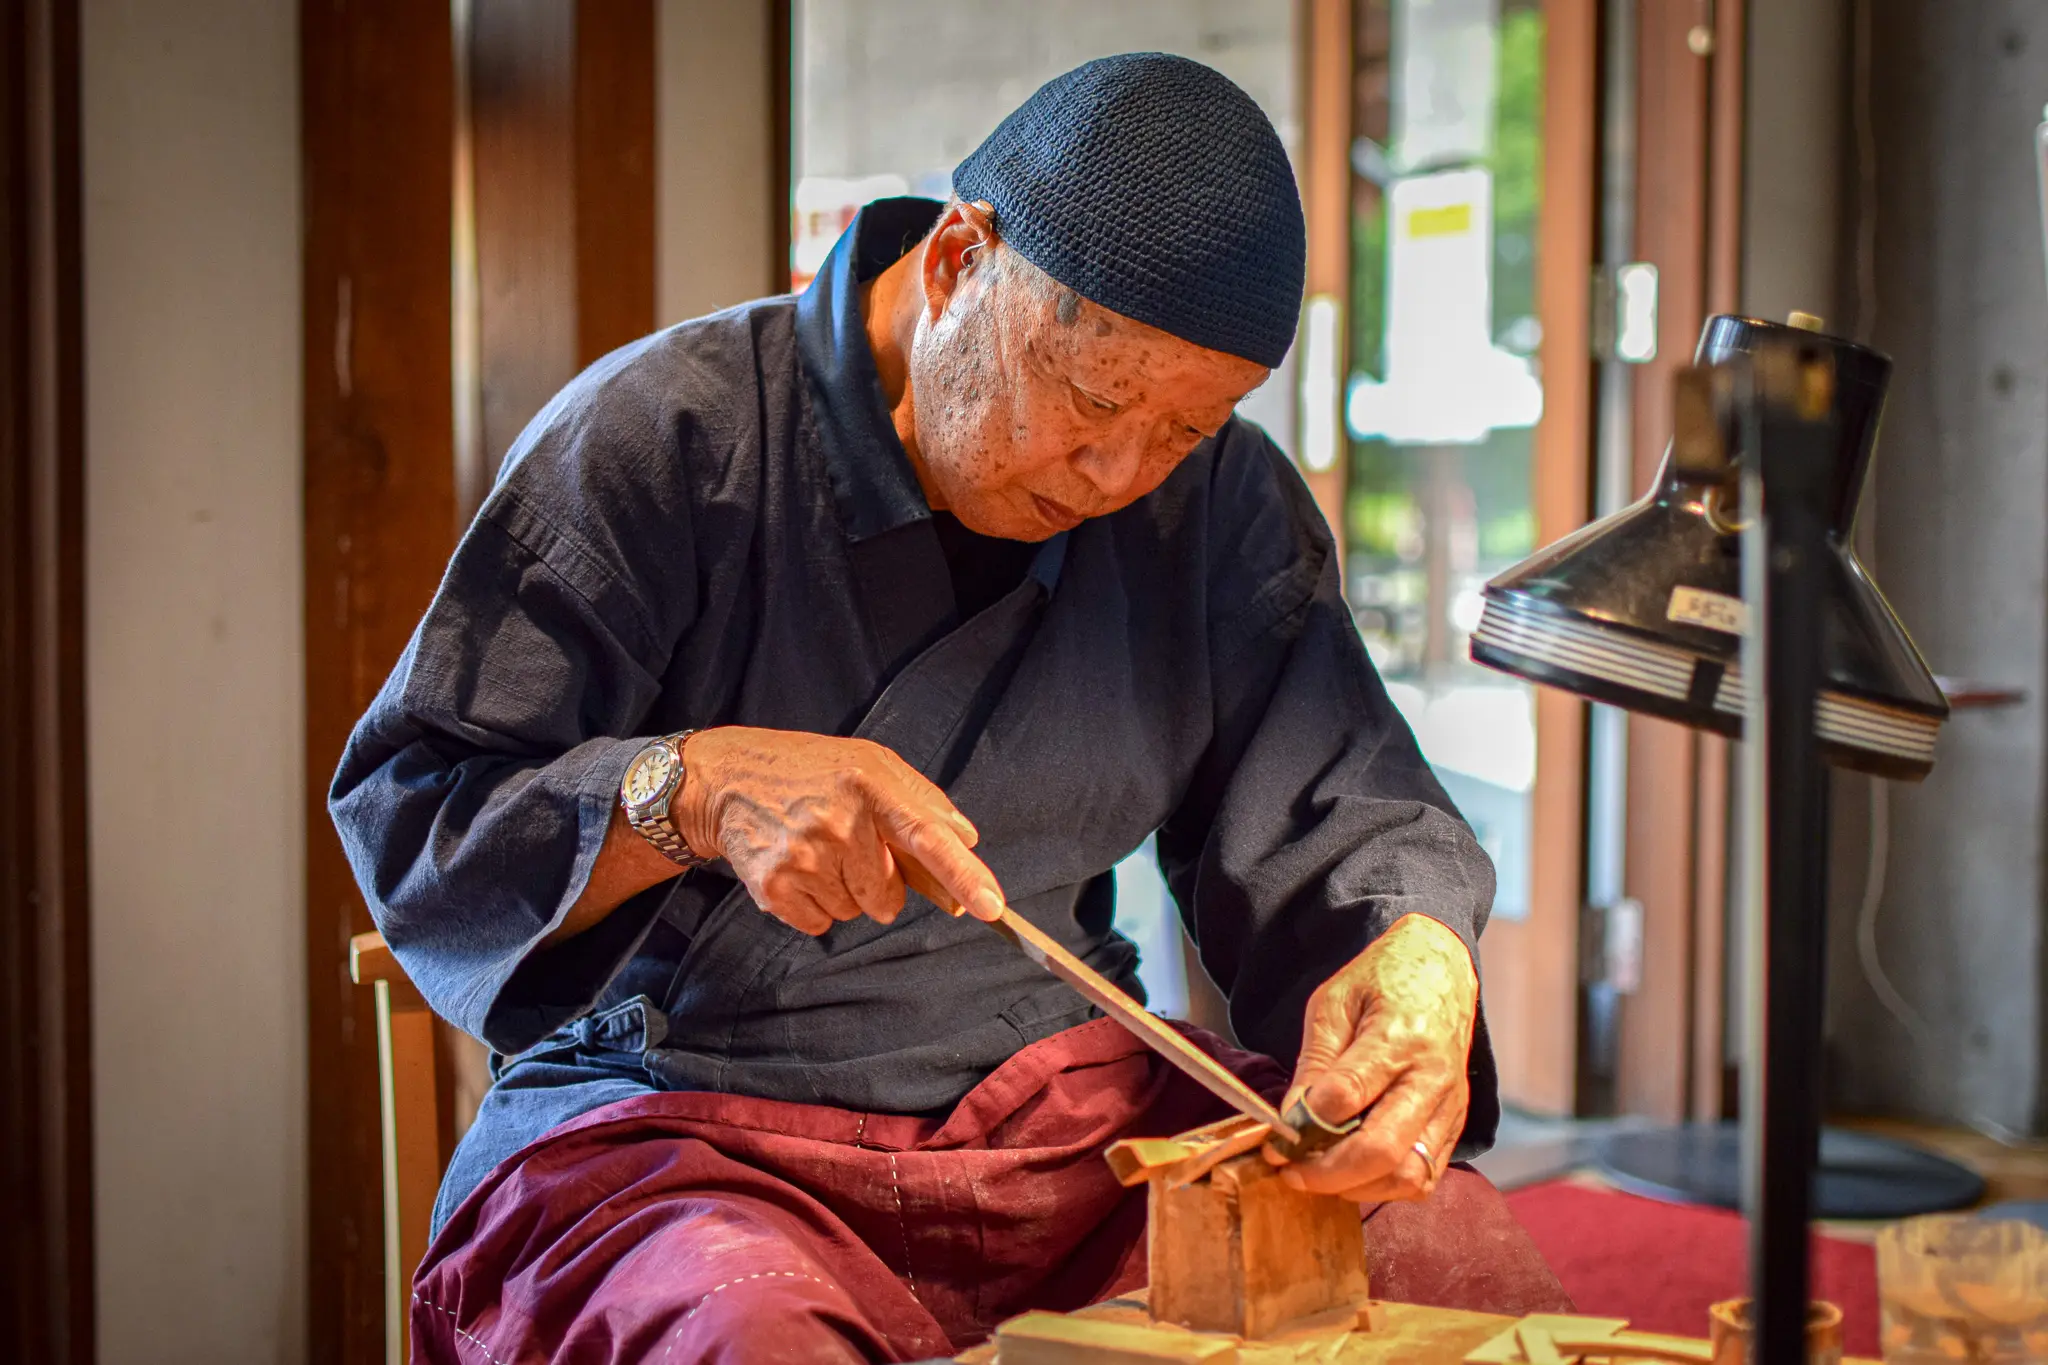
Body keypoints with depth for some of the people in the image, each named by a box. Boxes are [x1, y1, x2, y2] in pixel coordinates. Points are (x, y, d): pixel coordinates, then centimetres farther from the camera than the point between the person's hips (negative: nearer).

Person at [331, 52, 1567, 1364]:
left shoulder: (1221, 499, 8)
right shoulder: (664, 435, -8)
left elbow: (1332, 811, 7)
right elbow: (404, 815, -9)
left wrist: (1419, 955, -17)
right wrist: (691, 789, -28)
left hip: (1071, 1103, 5)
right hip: (684, 1128, -4)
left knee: (1473, 1259, -19)